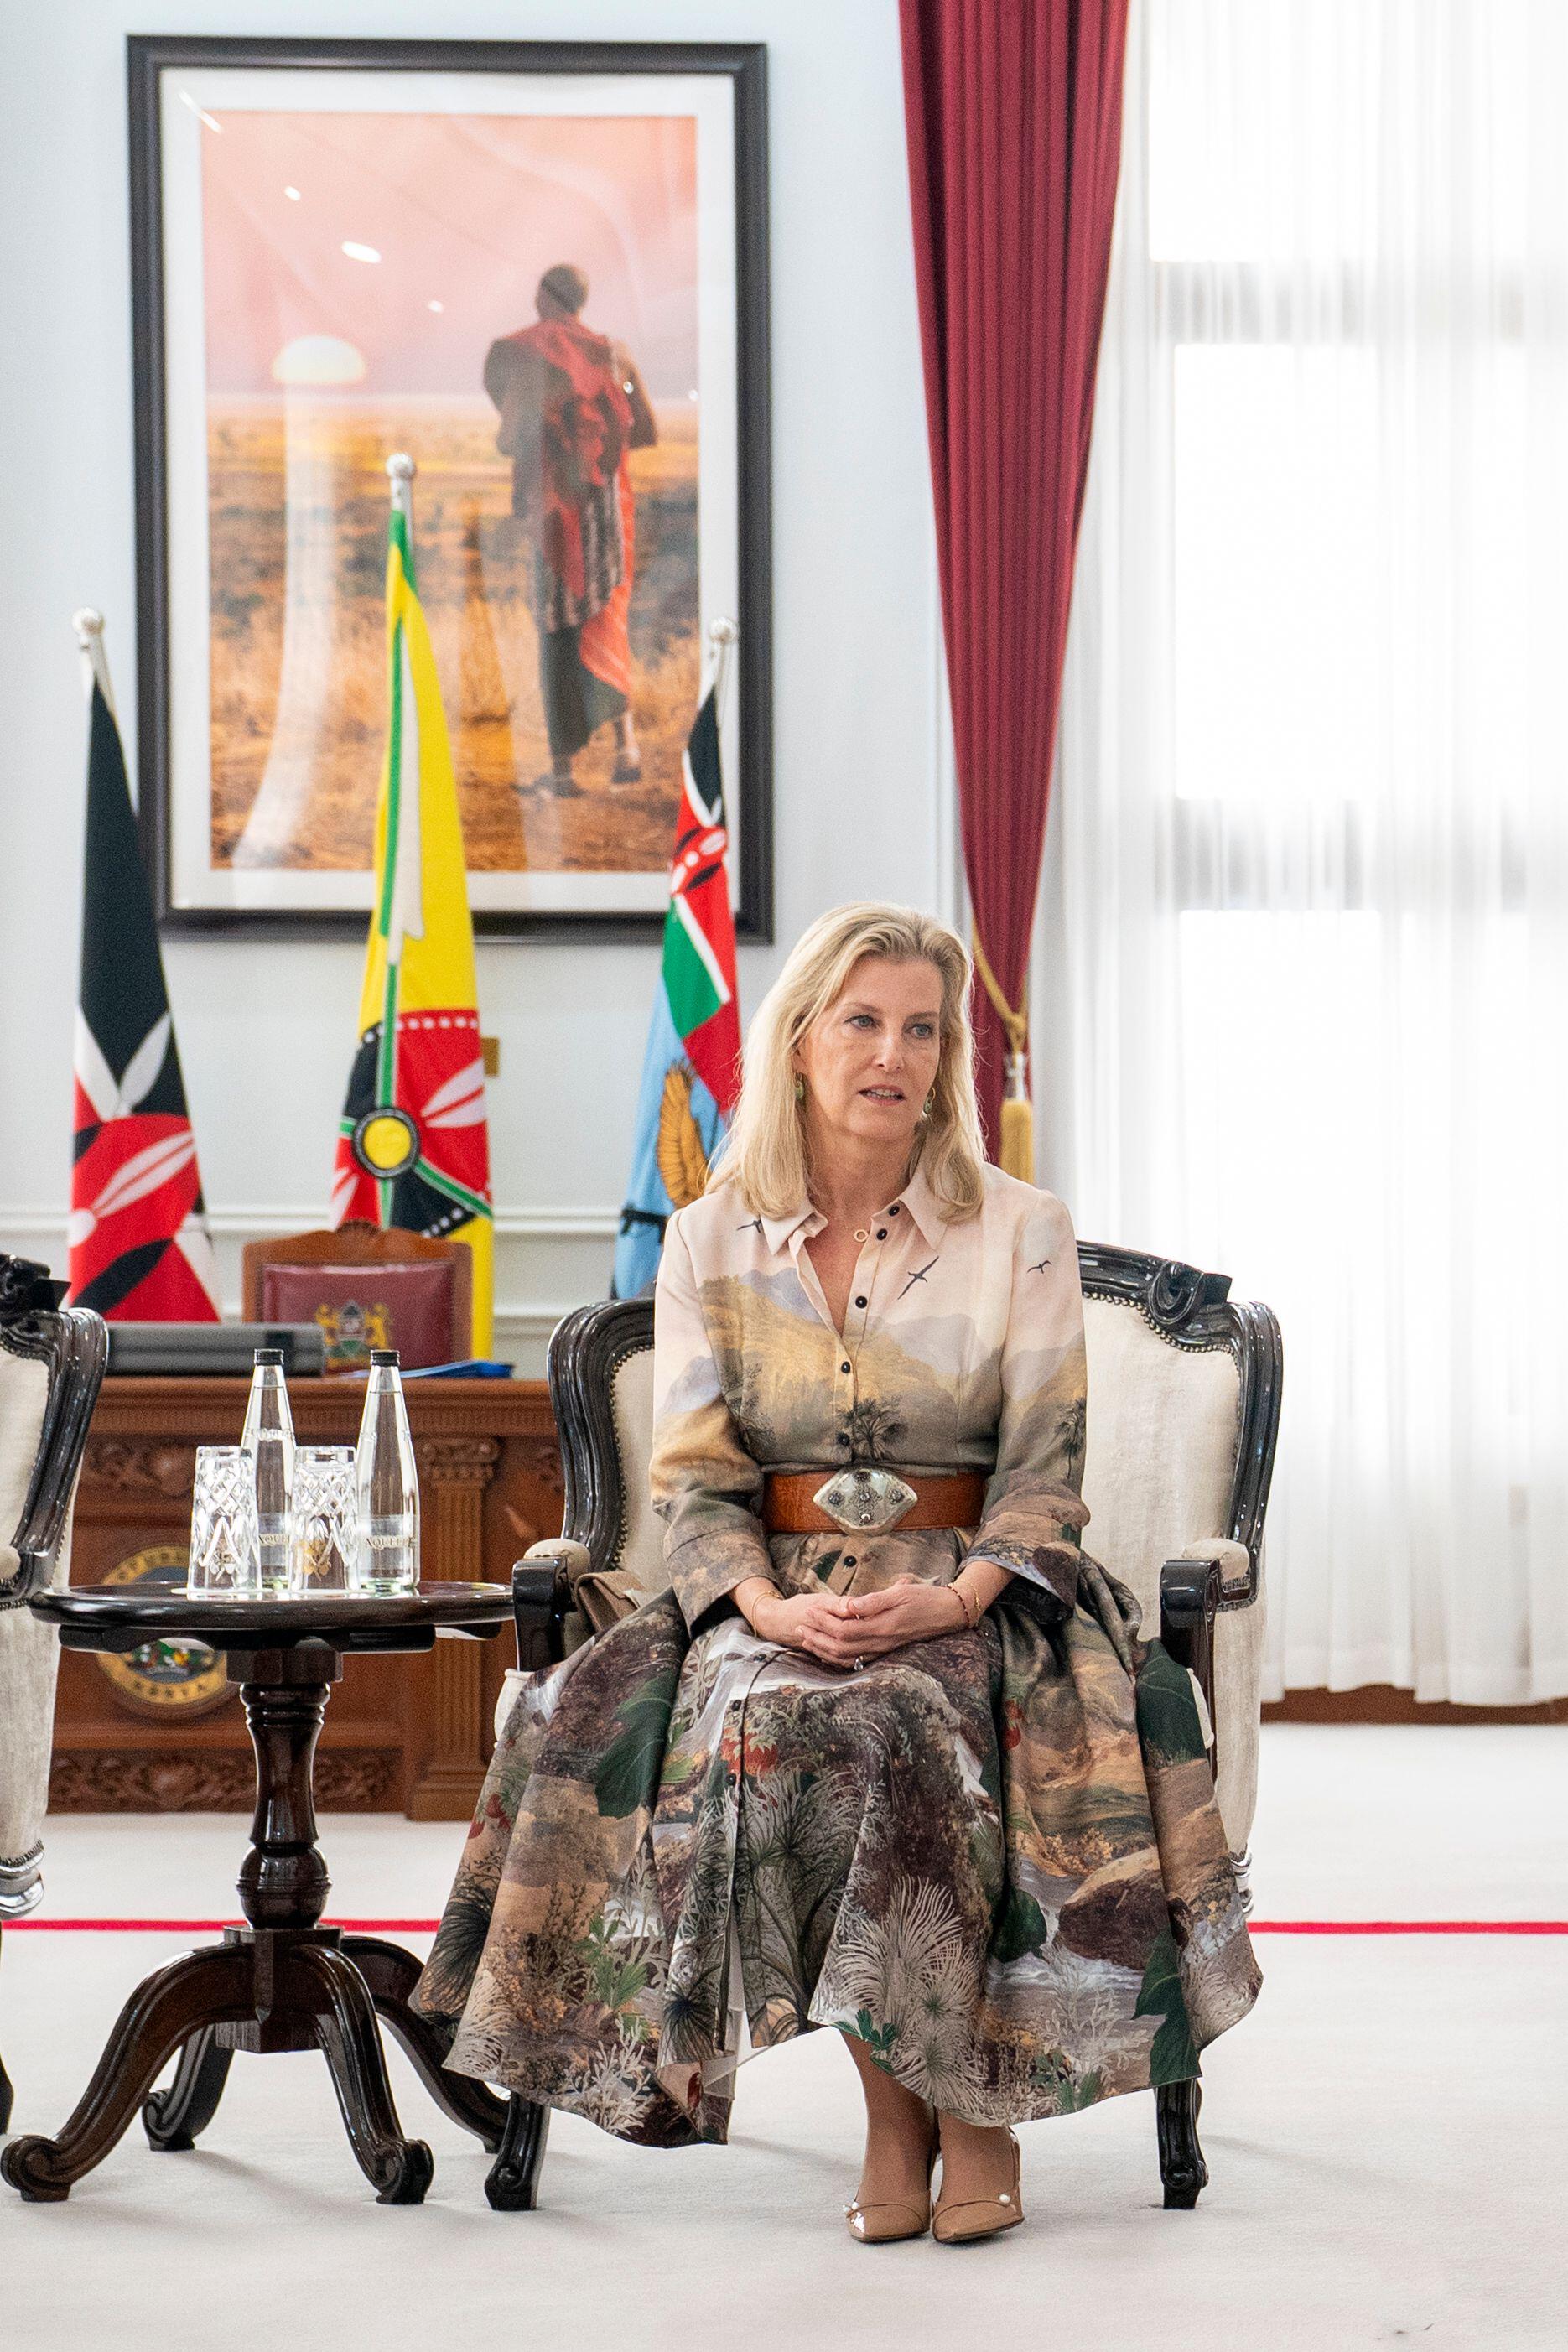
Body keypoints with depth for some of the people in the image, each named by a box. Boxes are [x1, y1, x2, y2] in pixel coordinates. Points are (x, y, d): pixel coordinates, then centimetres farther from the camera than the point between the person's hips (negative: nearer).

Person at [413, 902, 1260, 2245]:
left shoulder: (1020, 1235, 4)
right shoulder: (711, 1243, 7)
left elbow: (1046, 1473, -1)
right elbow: (695, 1483, 3)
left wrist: (955, 1599, -20)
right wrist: (769, 1605, -18)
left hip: (969, 1593, -1)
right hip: (776, 1593, 1)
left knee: (919, 1729, -36)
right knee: (759, 1725, -34)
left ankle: (977, 2093, -18)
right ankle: (893, 2099, -21)